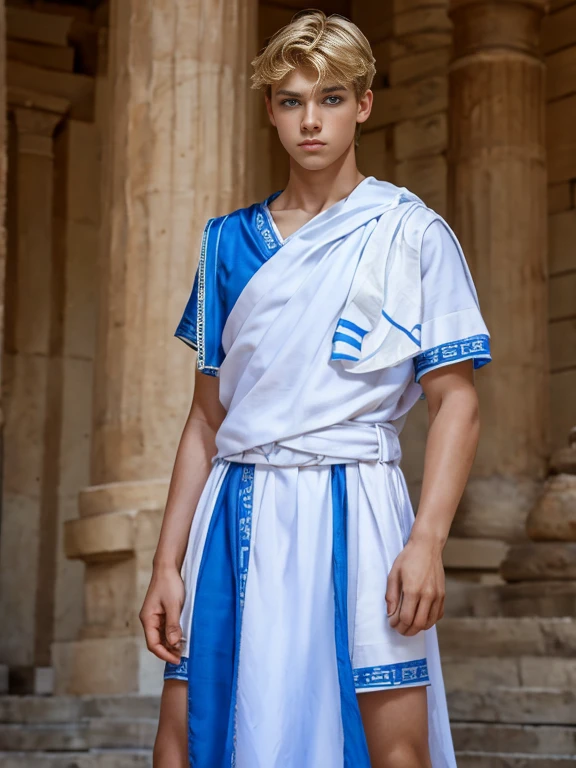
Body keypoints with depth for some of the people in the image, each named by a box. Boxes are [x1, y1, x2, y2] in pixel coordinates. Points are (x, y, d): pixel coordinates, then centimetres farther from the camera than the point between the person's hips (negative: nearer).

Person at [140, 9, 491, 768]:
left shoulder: (411, 232, 3)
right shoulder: (229, 242, 14)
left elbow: (456, 400, -2)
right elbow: (206, 415, 14)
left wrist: (427, 540, -15)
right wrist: (168, 564, 9)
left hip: (352, 515, -3)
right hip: (238, 521, 4)